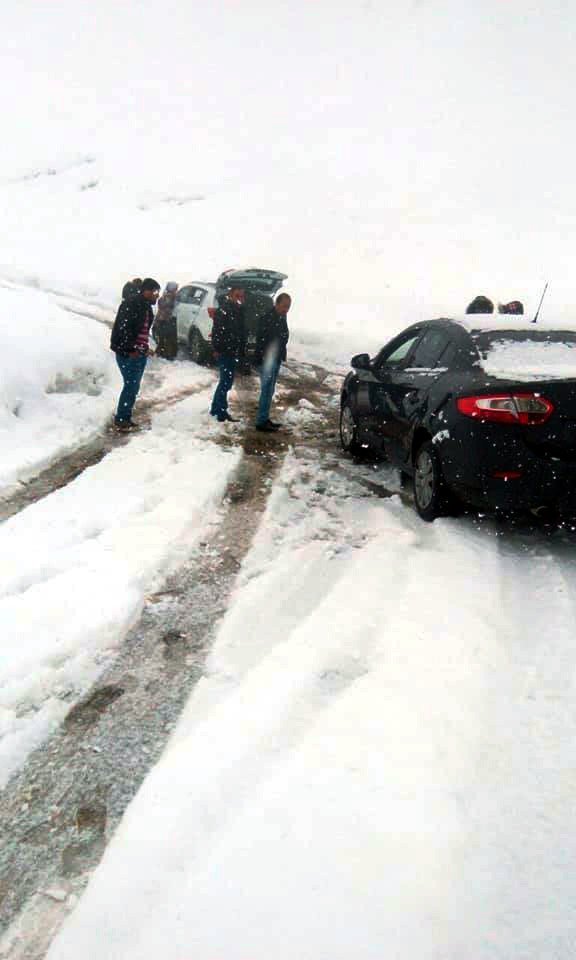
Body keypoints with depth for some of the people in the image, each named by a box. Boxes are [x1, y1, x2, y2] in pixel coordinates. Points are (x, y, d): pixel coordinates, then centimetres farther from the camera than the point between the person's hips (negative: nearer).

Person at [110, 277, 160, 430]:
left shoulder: (146, 306, 12)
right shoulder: (130, 304, -16)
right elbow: (123, 329, -21)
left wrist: (145, 348, 13)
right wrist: (131, 350, -19)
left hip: (140, 353, 9)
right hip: (128, 353, -9)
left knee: (134, 387, 12)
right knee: (131, 386, -7)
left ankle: (126, 417, 21)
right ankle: (121, 419, 3)